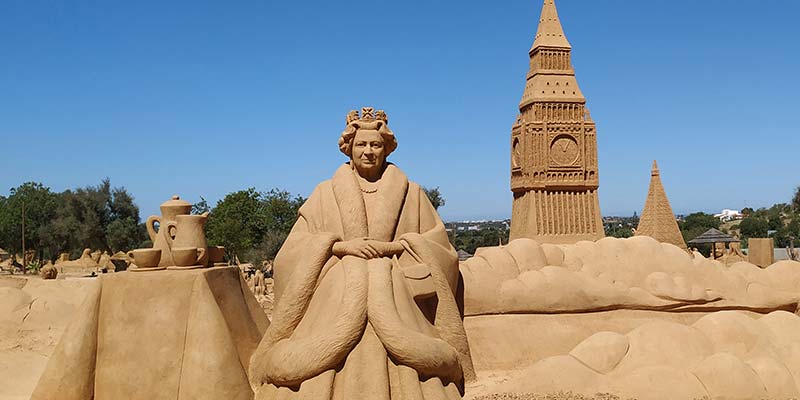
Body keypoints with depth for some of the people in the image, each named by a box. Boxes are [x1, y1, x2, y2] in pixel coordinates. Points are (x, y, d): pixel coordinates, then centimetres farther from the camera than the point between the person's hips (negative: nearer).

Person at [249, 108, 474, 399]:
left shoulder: (410, 193, 15)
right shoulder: (325, 194, 15)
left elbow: (437, 249, 10)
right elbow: (295, 252, 8)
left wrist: (393, 247, -5)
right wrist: (340, 246, -7)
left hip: (393, 295, 0)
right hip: (338, 297, 0)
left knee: (402, 375, -18)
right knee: (321, 375, -16)